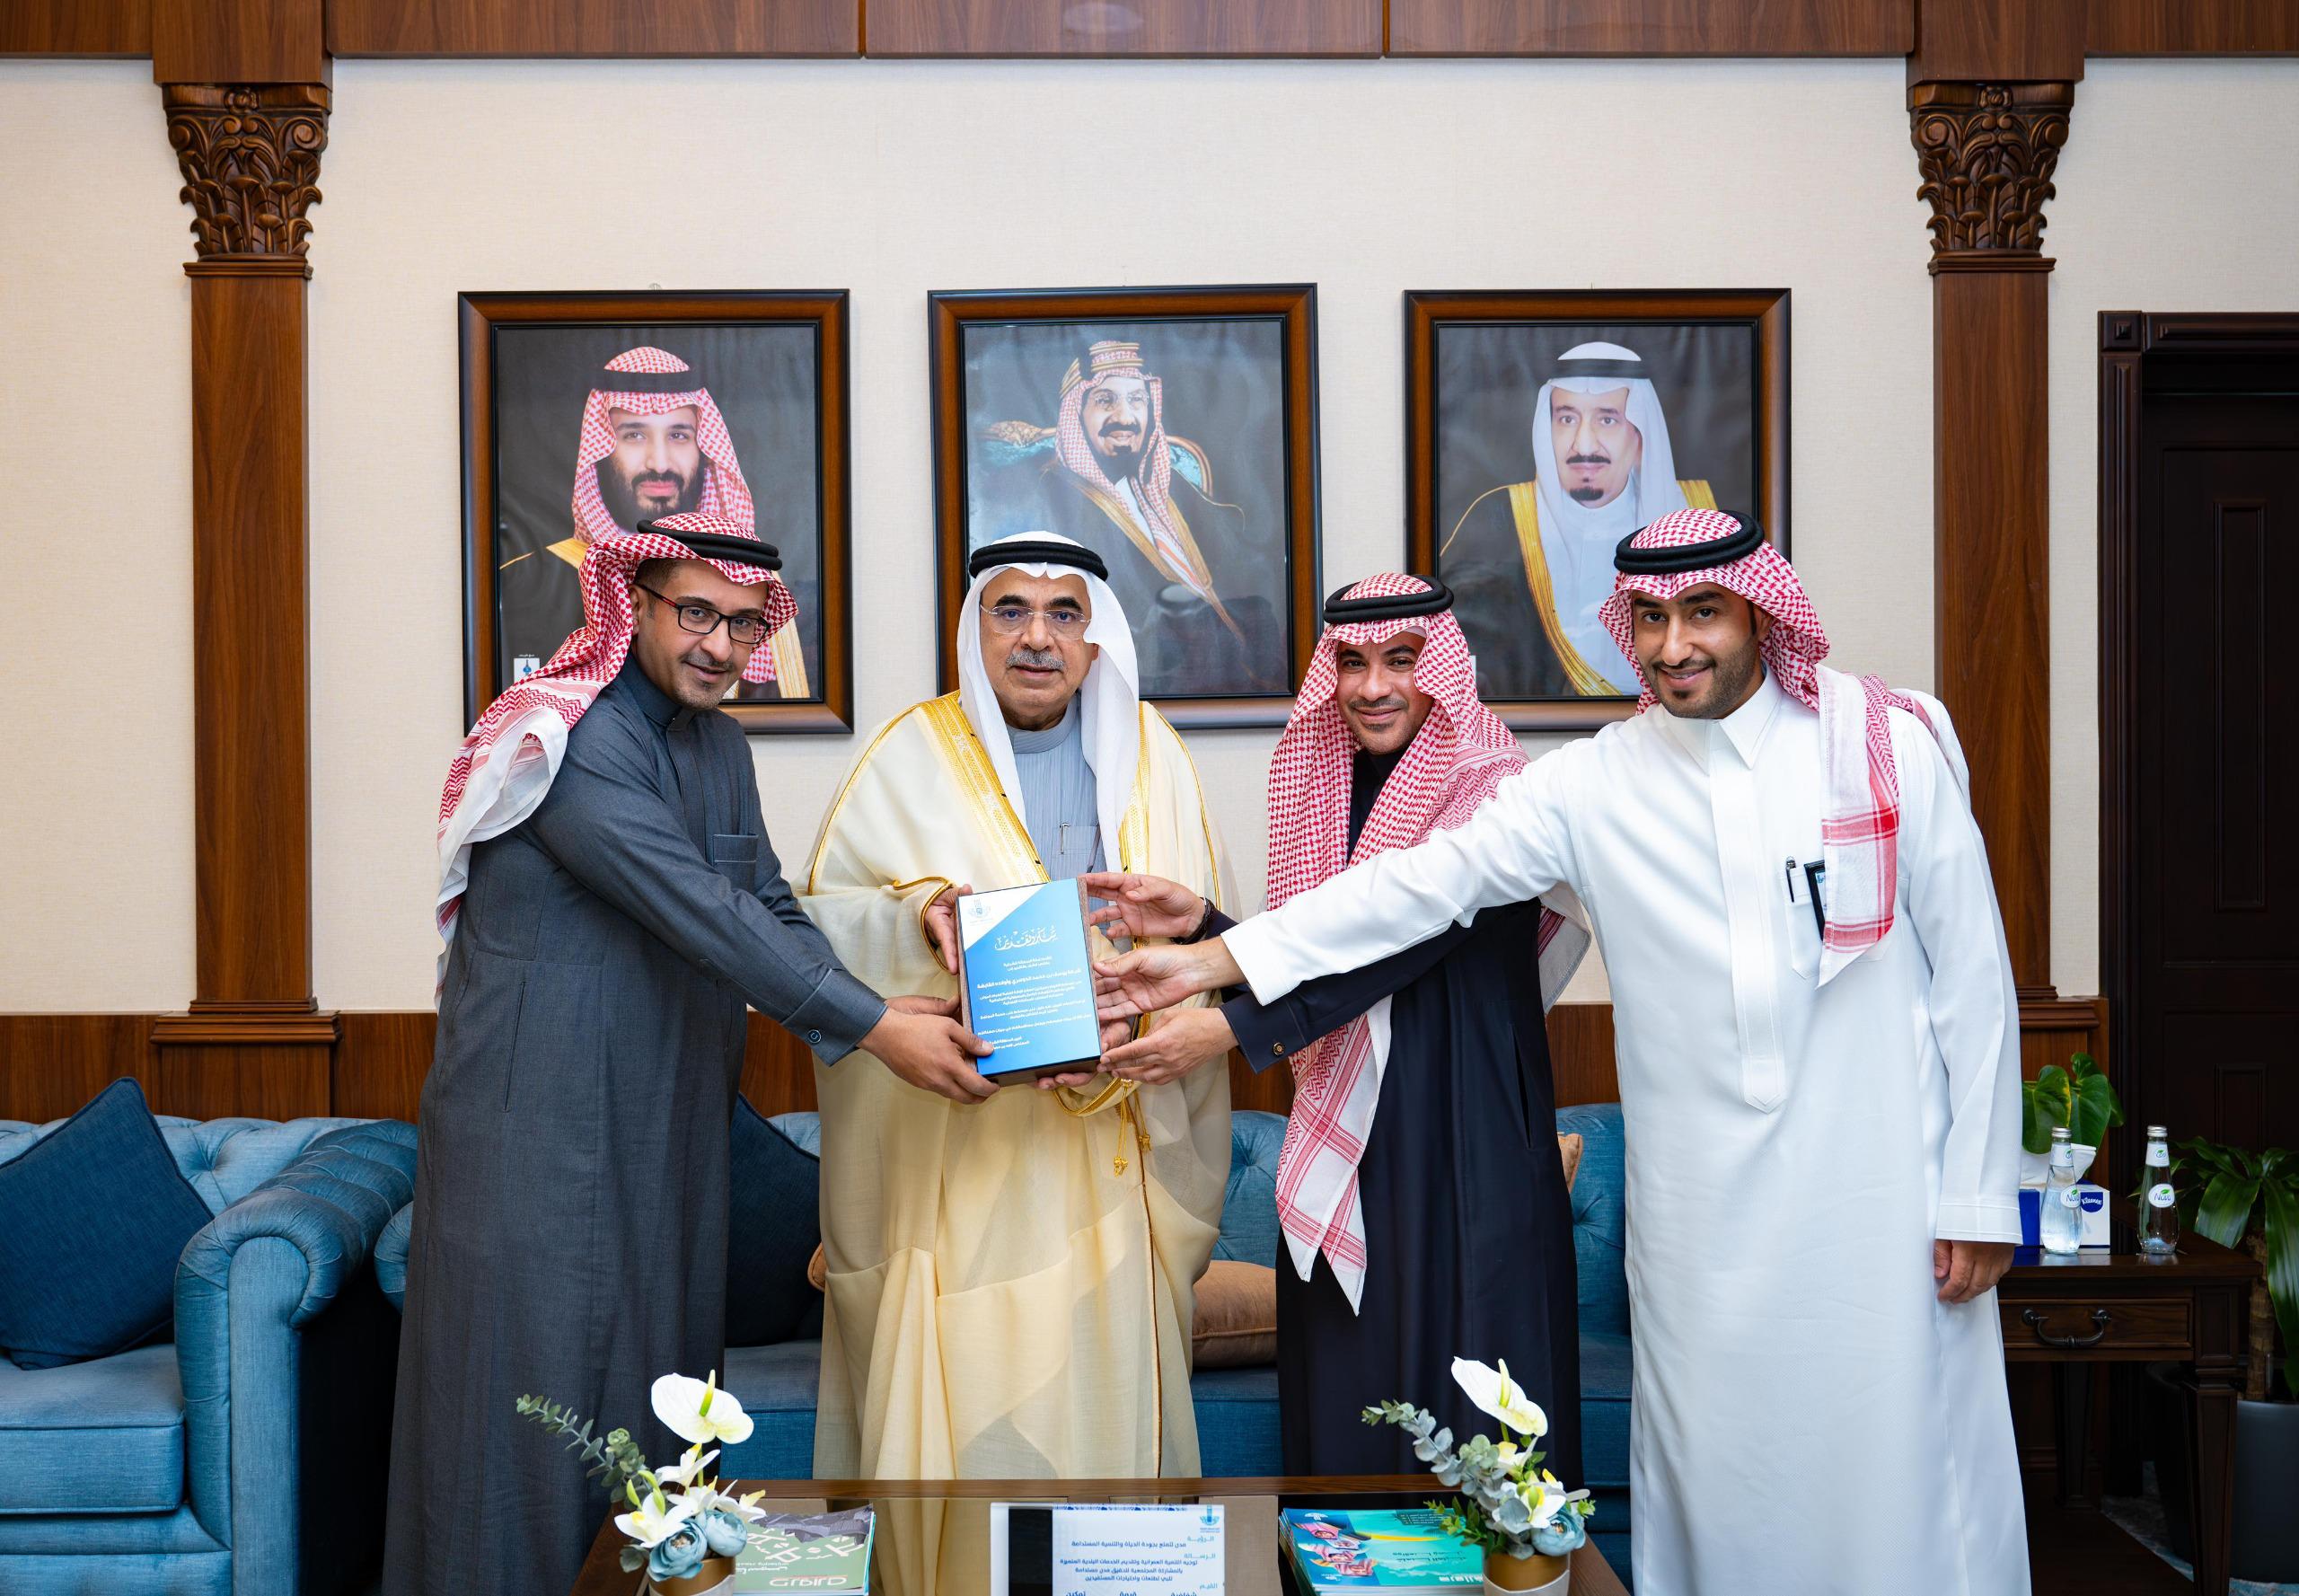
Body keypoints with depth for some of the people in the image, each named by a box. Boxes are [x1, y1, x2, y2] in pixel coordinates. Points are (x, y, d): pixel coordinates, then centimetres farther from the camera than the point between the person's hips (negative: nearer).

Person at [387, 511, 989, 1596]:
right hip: (539, 1131, -8)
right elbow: (699, 911, -24)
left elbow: (768, 909, 8)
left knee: (655, 1402, 11)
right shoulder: (573, 737, -16)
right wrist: (872, 1029, -26)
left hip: (671, 1134, 8)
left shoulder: (720, 746, 12)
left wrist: (871, 1009, -11)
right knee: (534, 1404, -3)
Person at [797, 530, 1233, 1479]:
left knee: (1107, 1395, 3)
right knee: (963, 1397, -3)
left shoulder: (1148, 752, 8)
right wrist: (915, 919, -21)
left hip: (1116, 1150, 2)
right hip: (957, 1145, -2)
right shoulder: (914, 758, 2)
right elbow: (820, 918, -1)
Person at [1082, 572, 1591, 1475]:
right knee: (1342, 1407, 8)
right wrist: (1200, 923, -8)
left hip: (1465, 1149, -6)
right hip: (1342, 1146, 6)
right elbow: (1307, 963, 10)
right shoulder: (1326, 793, 10)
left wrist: (1233, 1027, -24)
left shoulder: (1493, 793, -10)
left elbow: (1401, 942, -19)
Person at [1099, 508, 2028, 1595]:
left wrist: (1978, 1193, 0)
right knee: (1714, 1485, 6)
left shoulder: (1892, 743, 0)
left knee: (1901, 1472, 2)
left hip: (1880, 1195, -1)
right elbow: (1421, 885, 2)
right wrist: (1212, 960, -3)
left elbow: (1972, 976, 2)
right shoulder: (1596, 785, 3)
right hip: (1704, 1213, 2)